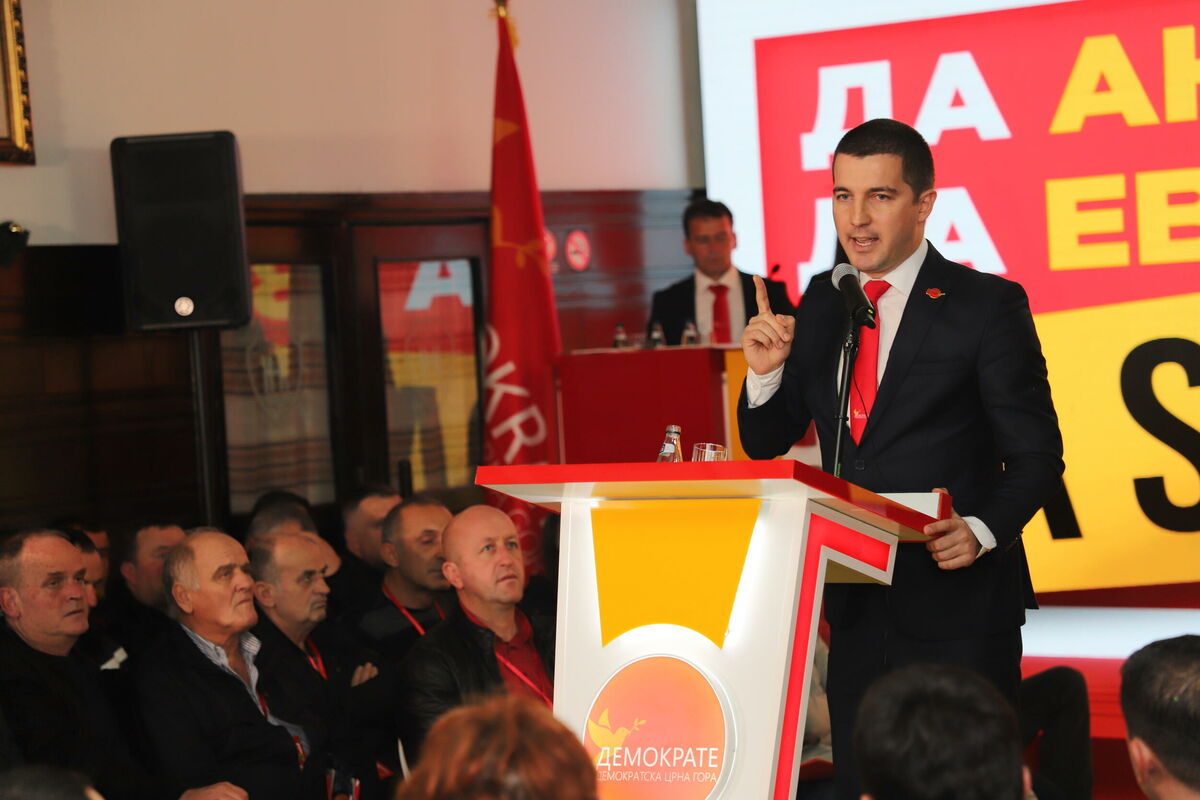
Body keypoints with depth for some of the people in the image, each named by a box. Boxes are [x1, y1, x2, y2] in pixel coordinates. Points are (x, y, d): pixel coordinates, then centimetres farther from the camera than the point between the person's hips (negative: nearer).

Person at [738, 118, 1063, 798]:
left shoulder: (988, 305, -7)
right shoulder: (820, 303, 8)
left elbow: (1037, 456, -7)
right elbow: (768, 445, 12)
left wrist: (982, 530, -23)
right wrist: (765, 371, -8)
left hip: (956, 603, -5)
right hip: (856, 604, 5)